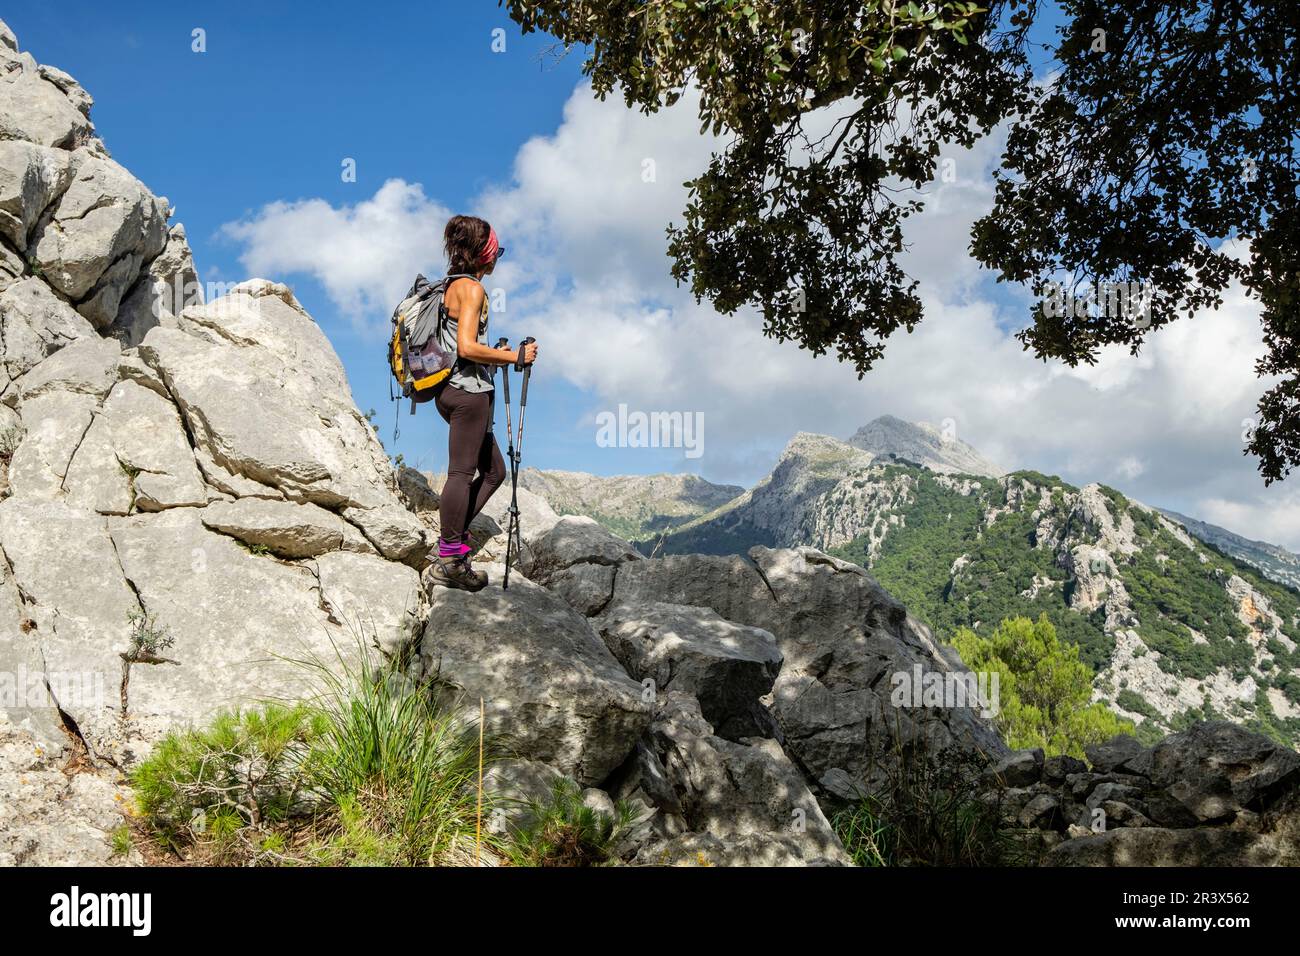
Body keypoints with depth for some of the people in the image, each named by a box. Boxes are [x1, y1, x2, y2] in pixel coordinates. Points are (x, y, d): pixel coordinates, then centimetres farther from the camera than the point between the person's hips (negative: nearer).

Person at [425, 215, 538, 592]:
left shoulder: (452, 285, 17)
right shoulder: (472, 288, -12)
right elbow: (467, 347, -21)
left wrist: (494, 354, 21)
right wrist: (513, 356, -13)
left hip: (451, 389, 10)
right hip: (469, 390, -10)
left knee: (493, 471, 15)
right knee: (462, 471, -4)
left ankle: (451, 540, 14)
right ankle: (449, 560, 0)